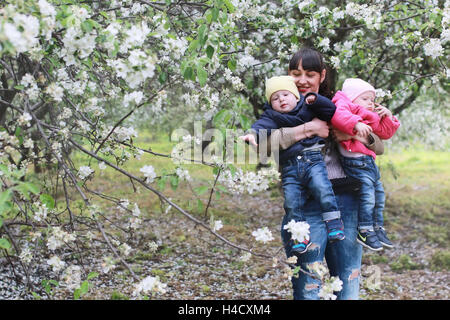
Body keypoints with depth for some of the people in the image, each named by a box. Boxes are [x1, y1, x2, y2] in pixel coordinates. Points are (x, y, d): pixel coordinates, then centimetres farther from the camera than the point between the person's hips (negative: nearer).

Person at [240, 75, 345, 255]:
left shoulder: (307, 109, 14)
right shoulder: (272, 117, 12)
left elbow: (330, 110, 12)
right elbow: (263, 125, -10)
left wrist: (315, 100, -4)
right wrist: (253, 133, -33)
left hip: (313, 160, -1)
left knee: (323, 189, -22)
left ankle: (334, 225, -9)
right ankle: (300, 237, 8)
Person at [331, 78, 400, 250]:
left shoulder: (372, 119, 27)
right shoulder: (345, 105, -4)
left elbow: (385, 133, 31)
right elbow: (338, 115, -26)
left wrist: (387, 117, 17)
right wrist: (356, 124, -37)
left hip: (369, 161, 10)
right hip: (355, 161, -10)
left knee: (379, 192, 15)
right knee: (367, 192, -14)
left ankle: (378, 227, 28)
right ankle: (364, 231, -4)